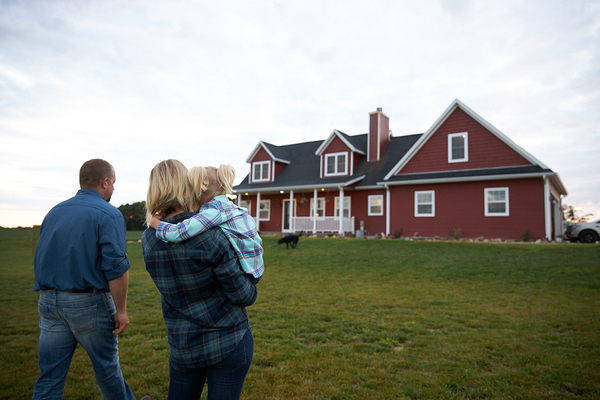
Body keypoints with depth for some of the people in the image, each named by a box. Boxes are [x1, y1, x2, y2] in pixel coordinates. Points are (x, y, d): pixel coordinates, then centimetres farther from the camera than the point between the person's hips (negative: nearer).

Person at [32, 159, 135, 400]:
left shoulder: (55, 212, 10)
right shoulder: (108, 214, -13)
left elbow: (41, 258, 15)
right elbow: (116, 267, -19)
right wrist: (121, 310, -12)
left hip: (49, 301, 6)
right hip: (89, 303, -6)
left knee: (49, 377, 12)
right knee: (106, 367, 14)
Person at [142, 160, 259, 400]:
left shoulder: (148, 241, -7)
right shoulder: (209, 235, -24)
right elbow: (244, 297, -18)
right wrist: (250, 275, 2)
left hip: (184, 347, 4)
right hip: (230, 344, -4)